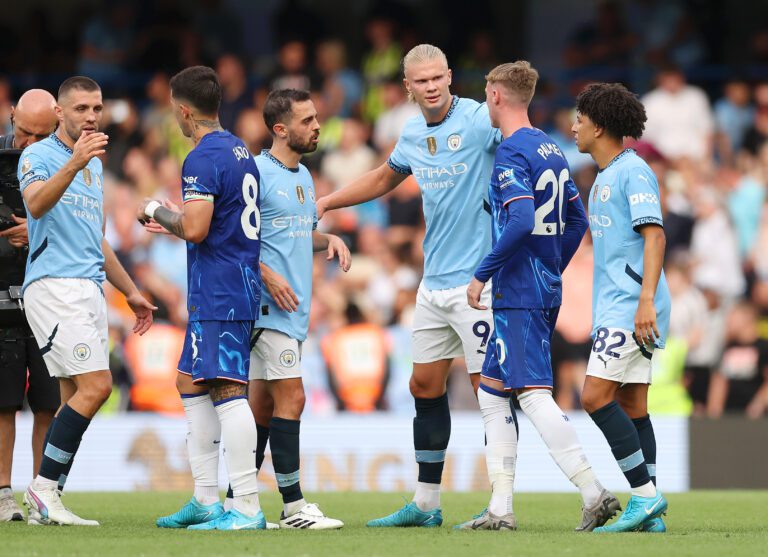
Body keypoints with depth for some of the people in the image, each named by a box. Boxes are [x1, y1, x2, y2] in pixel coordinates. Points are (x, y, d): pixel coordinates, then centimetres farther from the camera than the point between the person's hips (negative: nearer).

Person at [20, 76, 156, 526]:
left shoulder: (95, 165, 20)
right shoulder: (39, 156, -6)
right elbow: (36, 203, -29)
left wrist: (131, 293, 30)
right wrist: (74, 163, -43)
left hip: (90, 288, 9)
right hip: (54, 284, -9)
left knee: (78, 398, 3)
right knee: (95, 386, -18)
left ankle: (45, 503, 3)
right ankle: (44, 488, -13)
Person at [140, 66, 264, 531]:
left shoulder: (203, 159, -14)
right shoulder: (242, 152, 16)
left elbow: (195, 229, -22)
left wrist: (161, 213, -4)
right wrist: (173, 223, 29)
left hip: (217, 295, -10)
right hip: (242, 286, 10)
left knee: (227, 392, -12)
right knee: (191, 383, 17)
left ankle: (248, 507, -16)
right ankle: (206, 500, 19)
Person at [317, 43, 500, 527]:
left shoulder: (479, 119, -11)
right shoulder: (414, 135, 11)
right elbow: (384, 178, 29)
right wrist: (326, 203, 28)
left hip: (478, 280, -8)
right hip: (434, 282, 8)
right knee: (425, 385, 11)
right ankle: (426, 504, 20)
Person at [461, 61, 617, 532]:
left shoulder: (512, 154, -14)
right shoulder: (551, 149, 15)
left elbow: (521, 222, -25)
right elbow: (577, 221, 20)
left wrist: (482, 274, -18)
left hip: (519, 295, -10)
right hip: (546, 290, 10)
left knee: (535, 395, -11)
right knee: (492, 392, 12)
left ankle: (594, 492, -16)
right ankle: (501, 509, 10)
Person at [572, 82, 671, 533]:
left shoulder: (633, 171, -9)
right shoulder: (605, 177, 20)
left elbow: (654, 234, -18)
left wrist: (646, 298, -26)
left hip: (632, 306, -10)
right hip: (615, 306, 10)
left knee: (596, 397, -15)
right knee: (631, 405, 6)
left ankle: (645, 494, -13)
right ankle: (650, 512, 5)